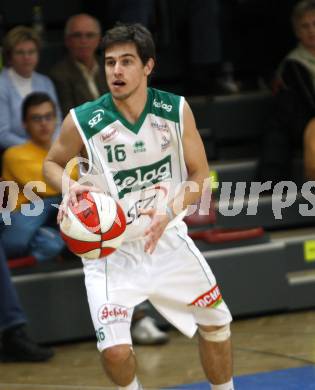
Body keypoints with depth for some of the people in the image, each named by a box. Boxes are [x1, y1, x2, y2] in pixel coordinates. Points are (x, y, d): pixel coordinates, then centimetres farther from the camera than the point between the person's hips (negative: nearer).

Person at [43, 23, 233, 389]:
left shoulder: (176, 110, -11)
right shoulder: (82, 121, -17)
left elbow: (199, 173, -3)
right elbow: (52, 164, 1)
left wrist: (170, 211, -21)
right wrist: (70, 187, -21)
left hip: (167, 237, 3)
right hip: (110, 249, -3)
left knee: (216, 323, 14)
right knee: (115, 351, -17)